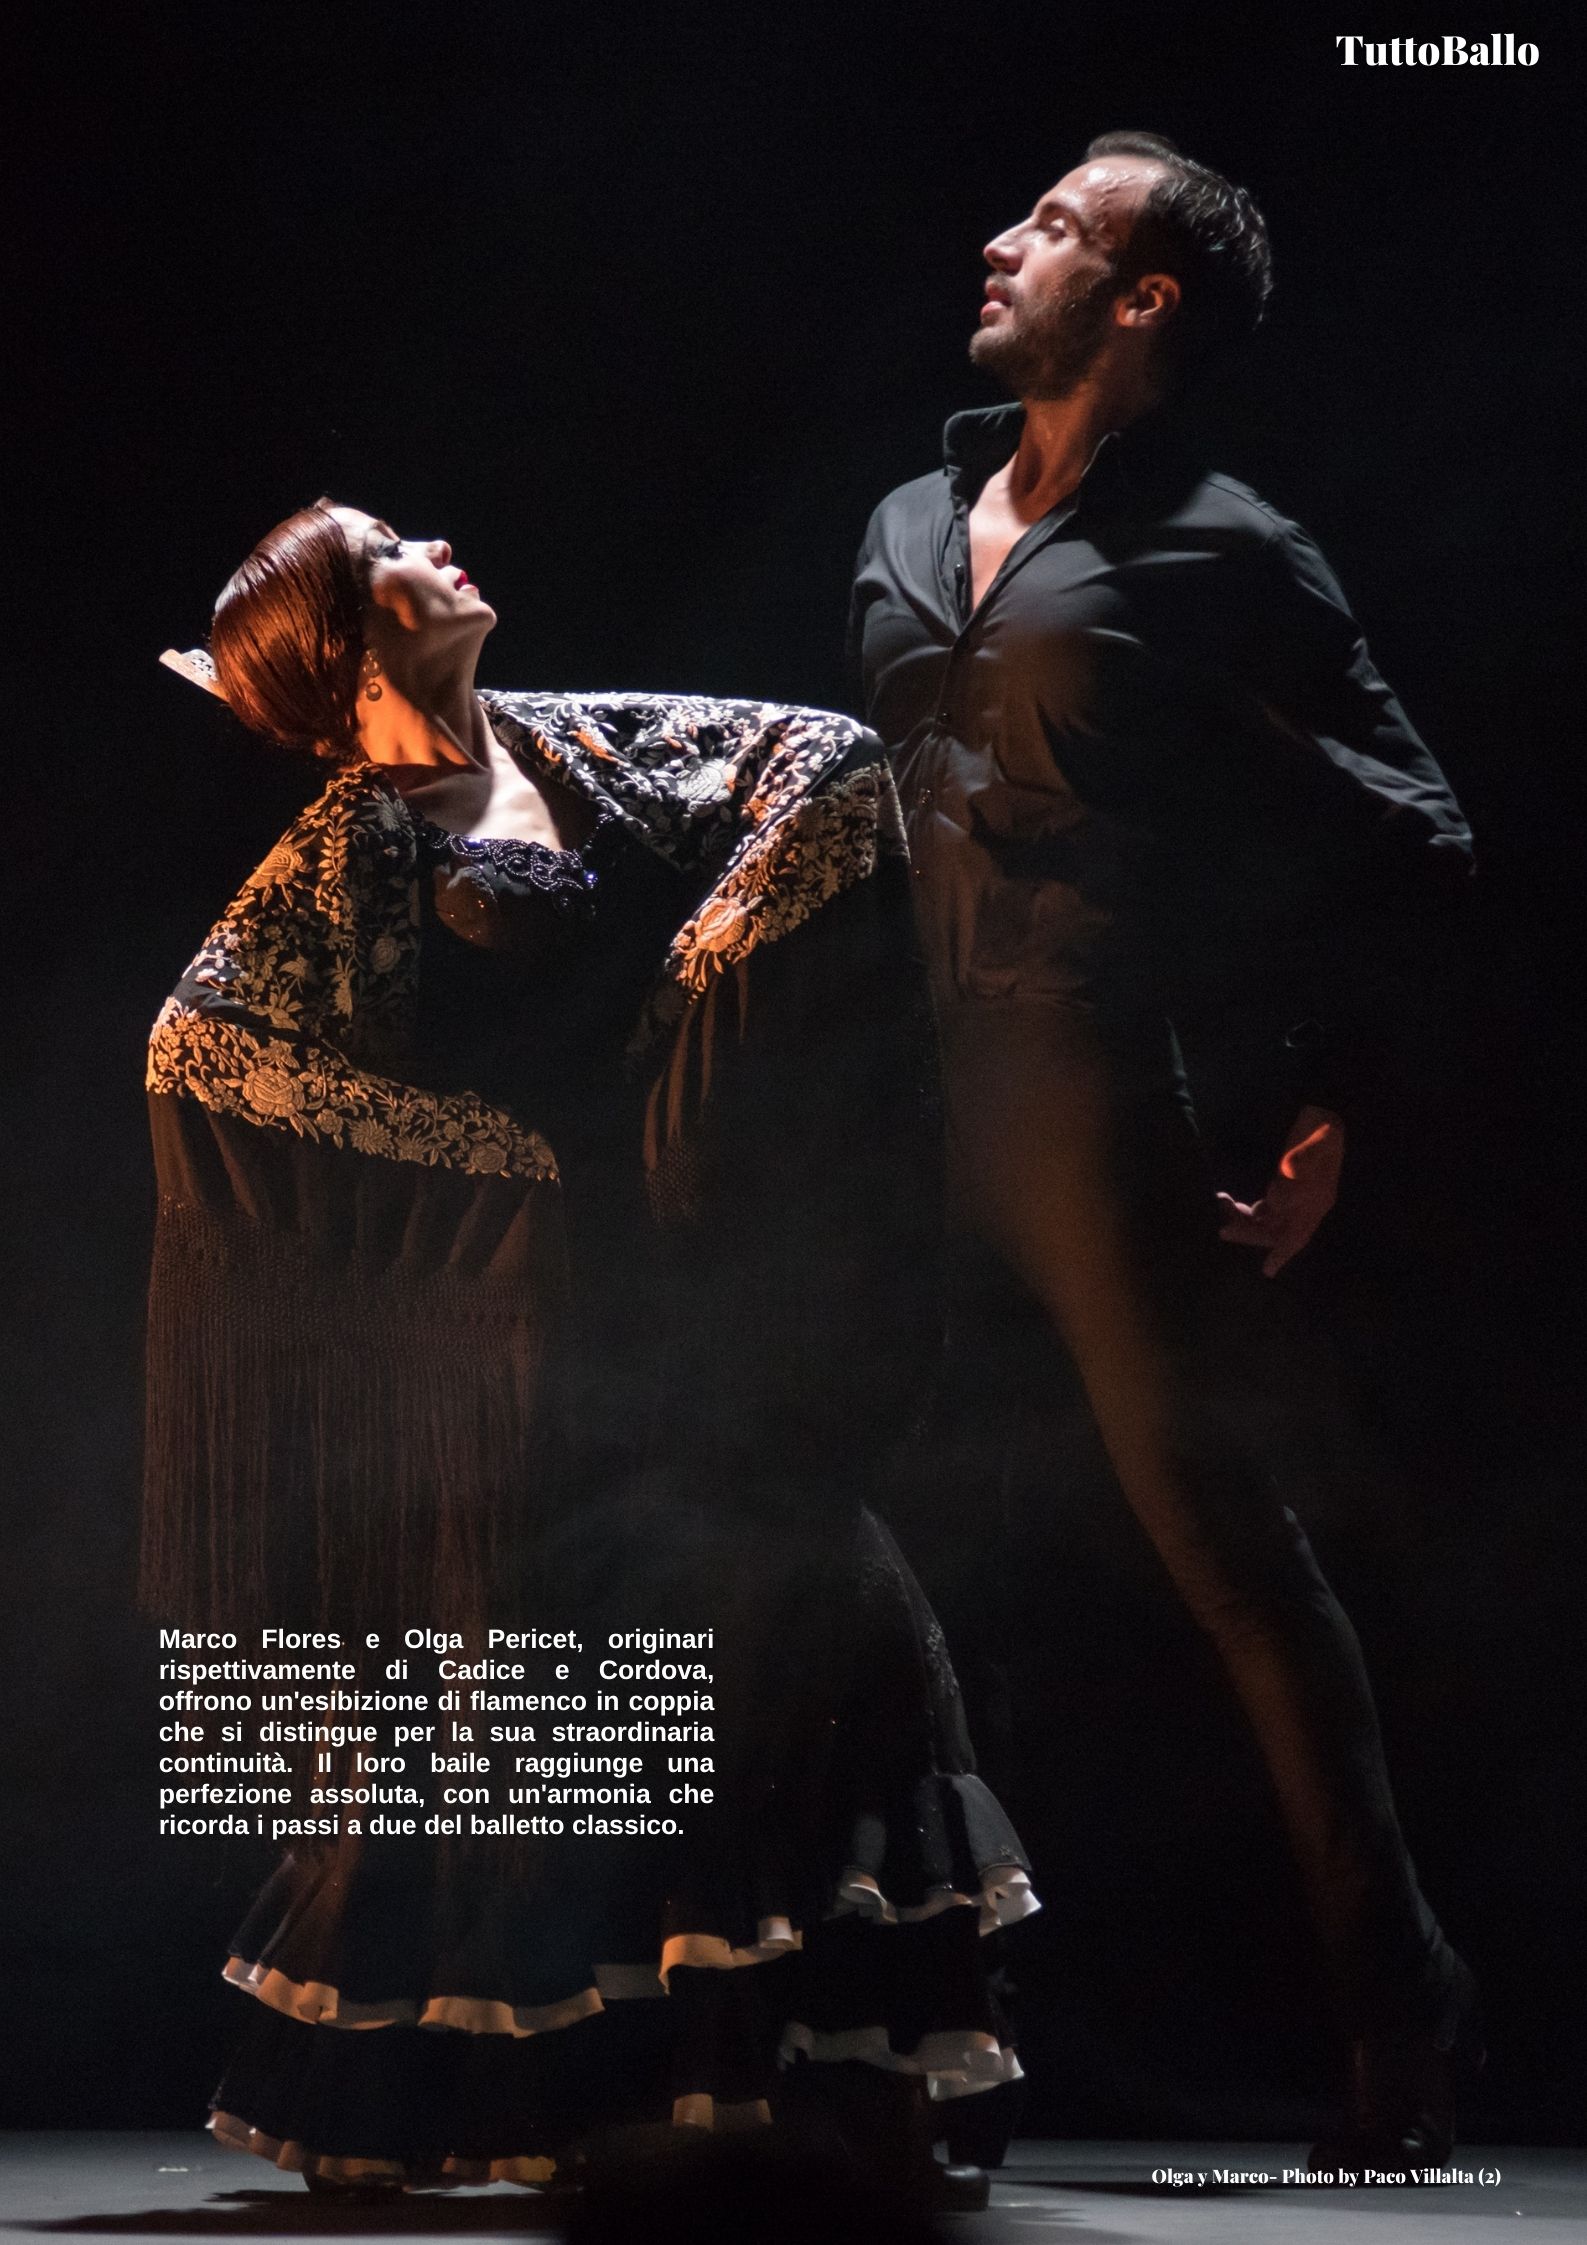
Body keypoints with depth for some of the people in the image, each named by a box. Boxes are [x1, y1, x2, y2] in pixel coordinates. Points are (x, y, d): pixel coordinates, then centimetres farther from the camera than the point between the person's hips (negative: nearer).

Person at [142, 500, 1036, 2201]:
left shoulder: (577, 748, 11)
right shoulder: (352, 851, -3)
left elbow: (823, 758, 12)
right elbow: (200, 1044, -12)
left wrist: (722, 935, -3)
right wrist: (478, 1144, -10)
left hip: (695, 1301, 5)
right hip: (524, 1327, -5)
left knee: (812, 1596, -4)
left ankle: (849, 2072, 2)